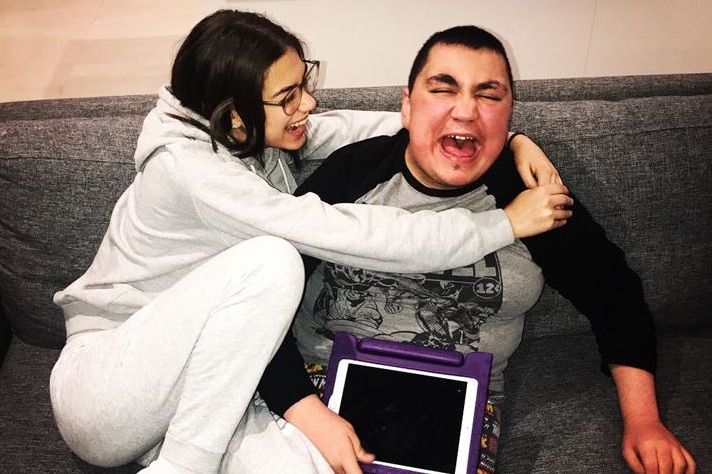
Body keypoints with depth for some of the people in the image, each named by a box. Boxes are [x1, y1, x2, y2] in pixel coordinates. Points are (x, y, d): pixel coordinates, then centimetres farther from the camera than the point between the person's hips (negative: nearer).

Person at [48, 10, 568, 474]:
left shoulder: (250, 136, -2)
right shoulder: (190, 165, -25)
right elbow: (348, 235, -31)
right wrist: (506, 222, -23)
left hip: (186, 387, 6)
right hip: (96, 391, -5)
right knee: (269, 262, -31)